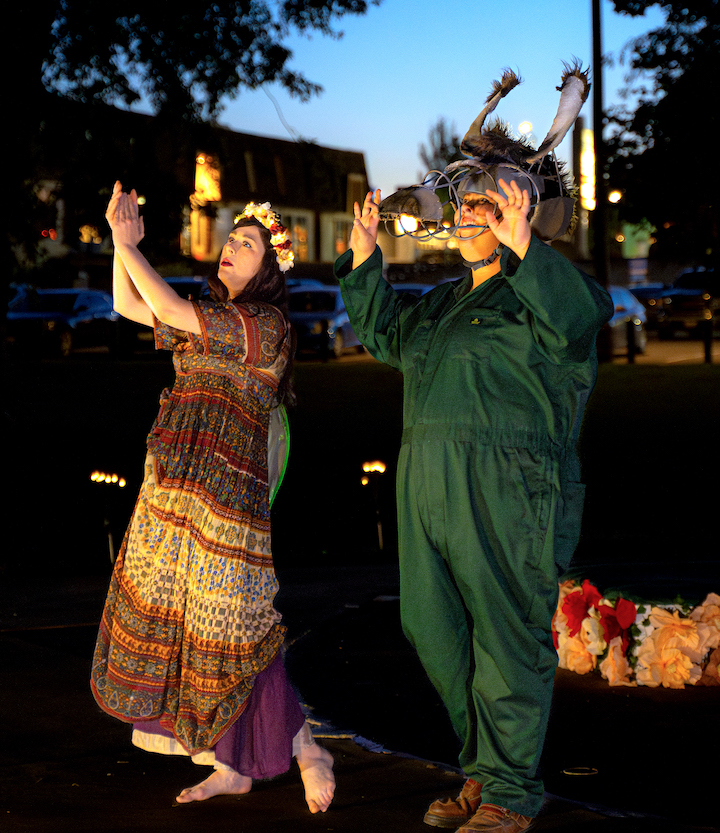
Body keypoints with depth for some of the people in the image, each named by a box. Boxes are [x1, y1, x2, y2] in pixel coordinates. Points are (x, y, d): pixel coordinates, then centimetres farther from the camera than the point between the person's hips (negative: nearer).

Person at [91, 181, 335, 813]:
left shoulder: (265, 325, -9)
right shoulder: (211, 319, 15)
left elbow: (171, 313, -17)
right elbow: (128, 307, 19)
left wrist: (128, 245, -9)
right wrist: (123, 241, 6)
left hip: (227, 491, -9)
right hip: (174, 488, 9)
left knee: (225, 631, -8)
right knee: (176, 619, 9)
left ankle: (304, 750, 6)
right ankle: (230, 766, 16)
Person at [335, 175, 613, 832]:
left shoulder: (540, 290, -2)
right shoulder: (447, 301, 22)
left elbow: (577, 317, -24)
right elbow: (384, 331, 35)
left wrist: (522, 246, -34)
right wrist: (365, 257, 24)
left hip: (506, 491, -8)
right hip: (429, 484, 8)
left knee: (507, 636, -3)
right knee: (435, 630, 11)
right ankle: (484, 770, 25)